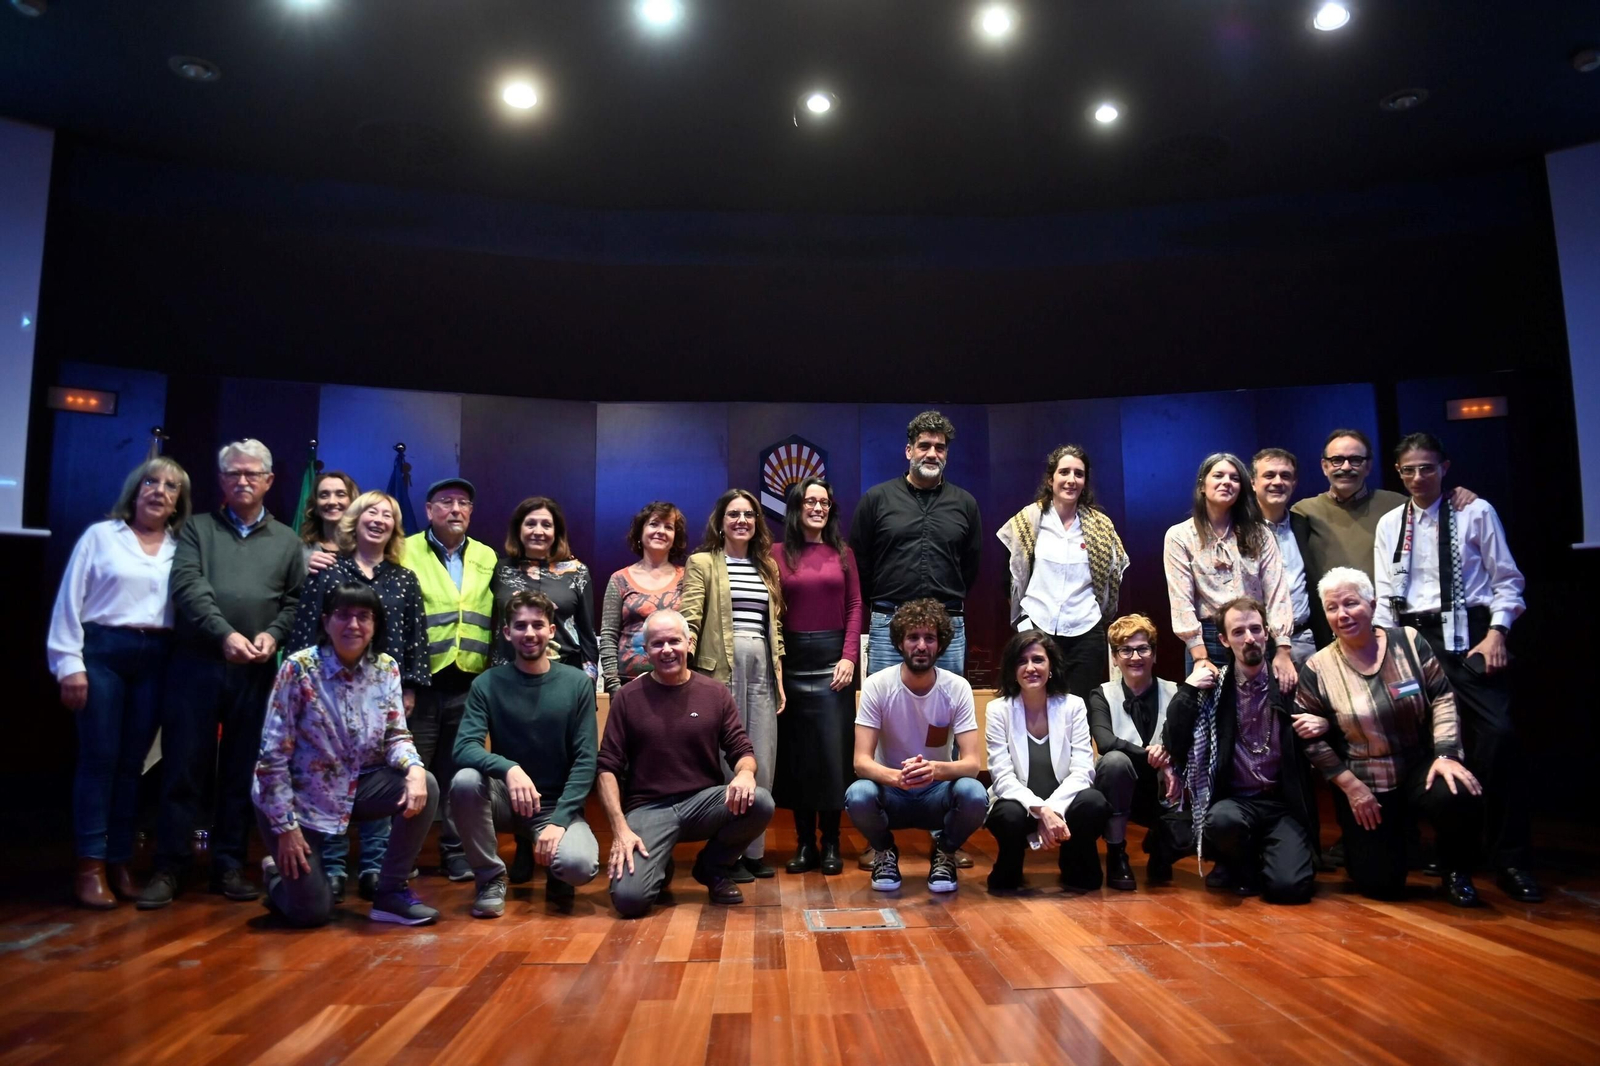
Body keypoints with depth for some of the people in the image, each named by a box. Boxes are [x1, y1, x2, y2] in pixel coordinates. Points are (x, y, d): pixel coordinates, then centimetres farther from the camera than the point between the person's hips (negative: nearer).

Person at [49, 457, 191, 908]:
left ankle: (119, 862, 16)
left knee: (132, 762, 8)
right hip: (102, 651, -2)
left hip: (156, 659, 2)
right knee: (99, 758, -2)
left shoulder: (182, 547, 9)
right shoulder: (101, 535, 4)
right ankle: (90, 866, 6)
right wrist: (69, 663, -6)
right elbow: (70, 601, 1)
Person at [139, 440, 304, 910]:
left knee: (242, 770, 7)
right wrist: (225, 634, -19)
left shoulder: (286, 540, 13)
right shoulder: (197, 528, 8)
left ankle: (229, 865, 17)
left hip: (256, 673, 2)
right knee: (184, 767, 2)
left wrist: (274, 634, -11)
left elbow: (295, 601, 8)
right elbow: (188, 587, -6)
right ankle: (168, 867, 11)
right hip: (196, 664, -1)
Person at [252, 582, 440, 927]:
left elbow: (396, 735, -6)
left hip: (353, 788, 4)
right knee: (312, 912, -5)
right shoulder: (298, 669, -20)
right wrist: (285, 827, -18)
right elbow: (272, 756, -18)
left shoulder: (386, 669, -8)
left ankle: (390, 893, -6)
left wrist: (414, 770, -29)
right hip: (298, 798, -4)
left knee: (424, 787, -23)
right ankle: (278, 874, 32)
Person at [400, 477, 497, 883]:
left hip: (469, 685, 3)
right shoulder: (406, 552, 1)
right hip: (419, 682, -3)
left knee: (459, 772, 10)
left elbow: (496, 620, 11)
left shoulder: (488, 559, 12)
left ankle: (456, 851, 20)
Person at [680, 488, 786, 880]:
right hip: (721, 668, -5)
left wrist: (779, 679, 13)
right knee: (726, 759, -2)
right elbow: (690, 616, -9)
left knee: (761, 763, 6)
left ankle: (754, 850, 16)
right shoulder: (702, 562, 3)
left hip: (762, 669, 5)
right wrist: (685, 655, -24)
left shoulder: (767, 566, 18)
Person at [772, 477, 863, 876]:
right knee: (796, 752, 5)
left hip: (832, 658, 1)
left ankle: (831, 843, 12)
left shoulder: (842, 552, 8)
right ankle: (804, 842, 14)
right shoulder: (779, 554, 3)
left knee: (832, 750, 2)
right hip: (792, 662, 0)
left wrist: (849, 657, -6)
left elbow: (854, 607, 5)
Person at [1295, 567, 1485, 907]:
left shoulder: (1408, 641, -4)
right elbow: (1312, 739, -4)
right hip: (1362, 784, -1)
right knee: (1380, 885, -6)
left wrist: (1446, 754, -15)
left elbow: (1442, 698, -3)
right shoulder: (1317, 670, -8)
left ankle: (1456, 871, 0)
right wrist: (1351, 786, -8)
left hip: (1420, 769, 1)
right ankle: (1376, 841, 31)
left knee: (1461, 799, -33)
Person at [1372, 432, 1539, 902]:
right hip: (1415, 638, 3)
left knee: (1498, 734, -17)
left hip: (1469, 633, -3)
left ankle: (1510, 859, -7)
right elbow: (1385, 596, 12)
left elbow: (1506, 579, 3)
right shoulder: (1389, 524, 12)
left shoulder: (1475, 512, 4)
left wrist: (1496, 632, -9)